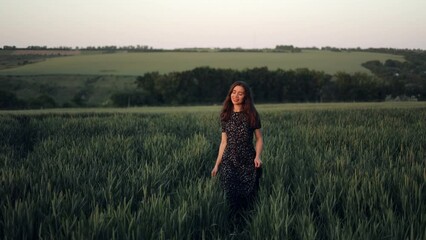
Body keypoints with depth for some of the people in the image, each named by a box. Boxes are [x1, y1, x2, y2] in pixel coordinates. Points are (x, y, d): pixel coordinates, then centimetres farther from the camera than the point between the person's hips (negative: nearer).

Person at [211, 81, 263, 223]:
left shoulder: (252, 115, 0)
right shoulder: (225, 115, 6)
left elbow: (259, 139, 3)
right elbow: (224, 142, 10)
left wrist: (257, 156, -15)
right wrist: (217, 164, 7)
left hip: (248, 163, -1)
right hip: (229, 163, 1)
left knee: (248, 198, 1)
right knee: (232, 198, -1)